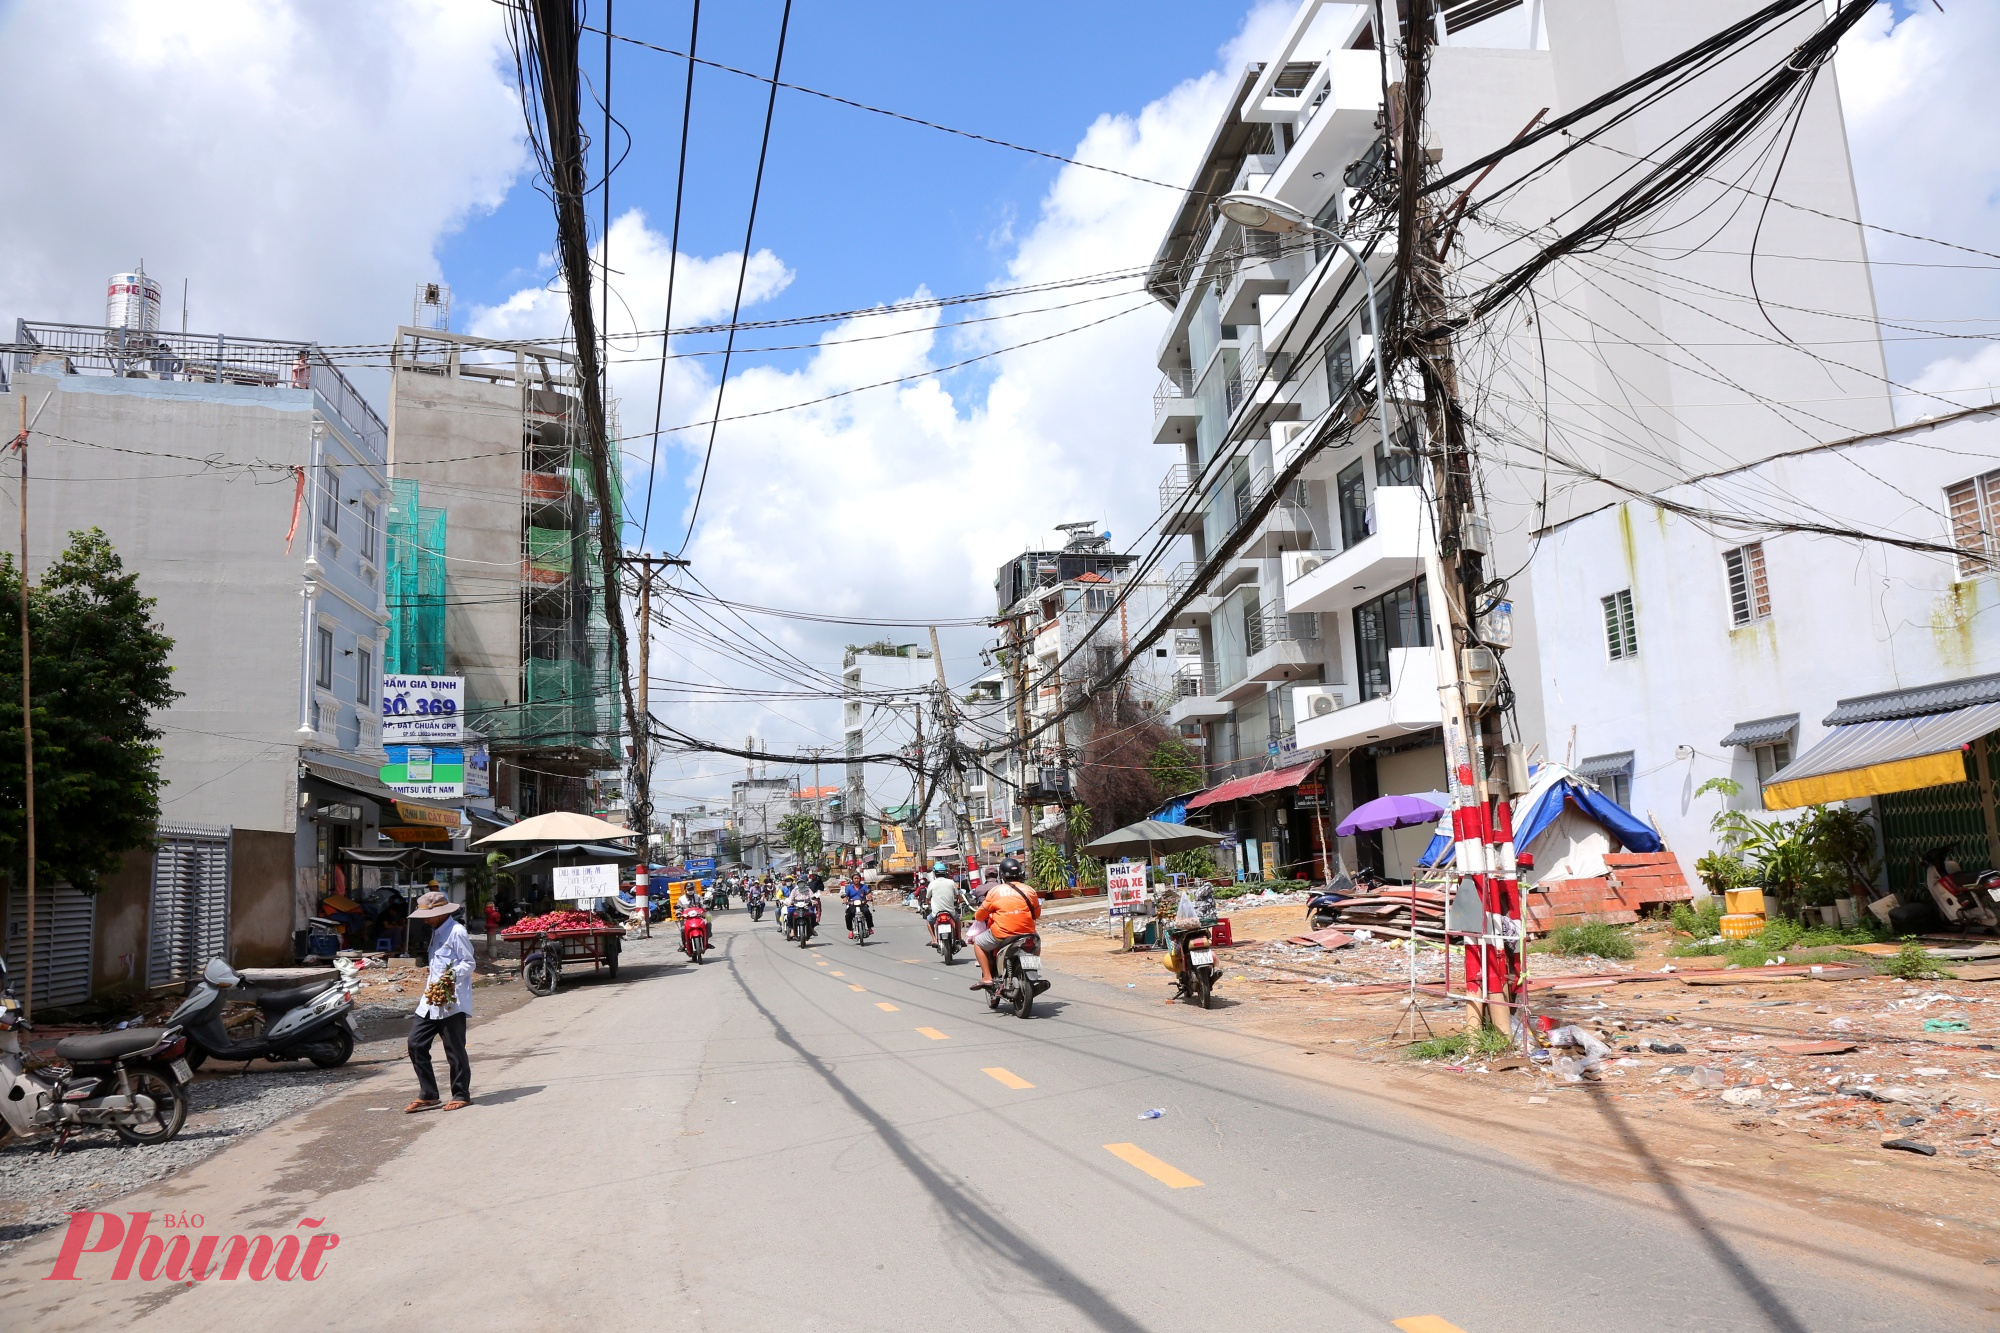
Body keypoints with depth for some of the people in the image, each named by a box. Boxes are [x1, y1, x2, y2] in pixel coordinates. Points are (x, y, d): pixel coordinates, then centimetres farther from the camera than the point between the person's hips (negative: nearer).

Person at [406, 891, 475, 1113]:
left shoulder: (456, 932, -11)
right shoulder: (437, 933, 18)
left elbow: (469, 963, -15)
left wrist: (452, 976, -30)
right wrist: (428, 991, 22)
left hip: (452, 1001, -9)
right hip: (431, 1001, 9)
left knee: (455, 1049, -1)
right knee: (416, 1044, 6)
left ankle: (461, 1095, 11)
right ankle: (427, 1095, 15)